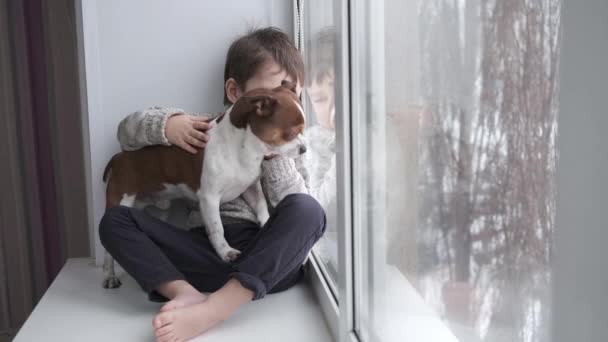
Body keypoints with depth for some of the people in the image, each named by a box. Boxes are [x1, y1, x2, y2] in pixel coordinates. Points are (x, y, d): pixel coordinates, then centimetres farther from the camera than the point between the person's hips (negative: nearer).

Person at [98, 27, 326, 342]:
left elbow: (294, 212, -7)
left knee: (308, 210, -32)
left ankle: (212, 310, -40)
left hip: (268, 258, -1)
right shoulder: (207, 129, 12)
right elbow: (127, 132, 14)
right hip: (208, 249, 2)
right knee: (115, 219, -12)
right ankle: (188, 294, -35)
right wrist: (167, 124, -5)